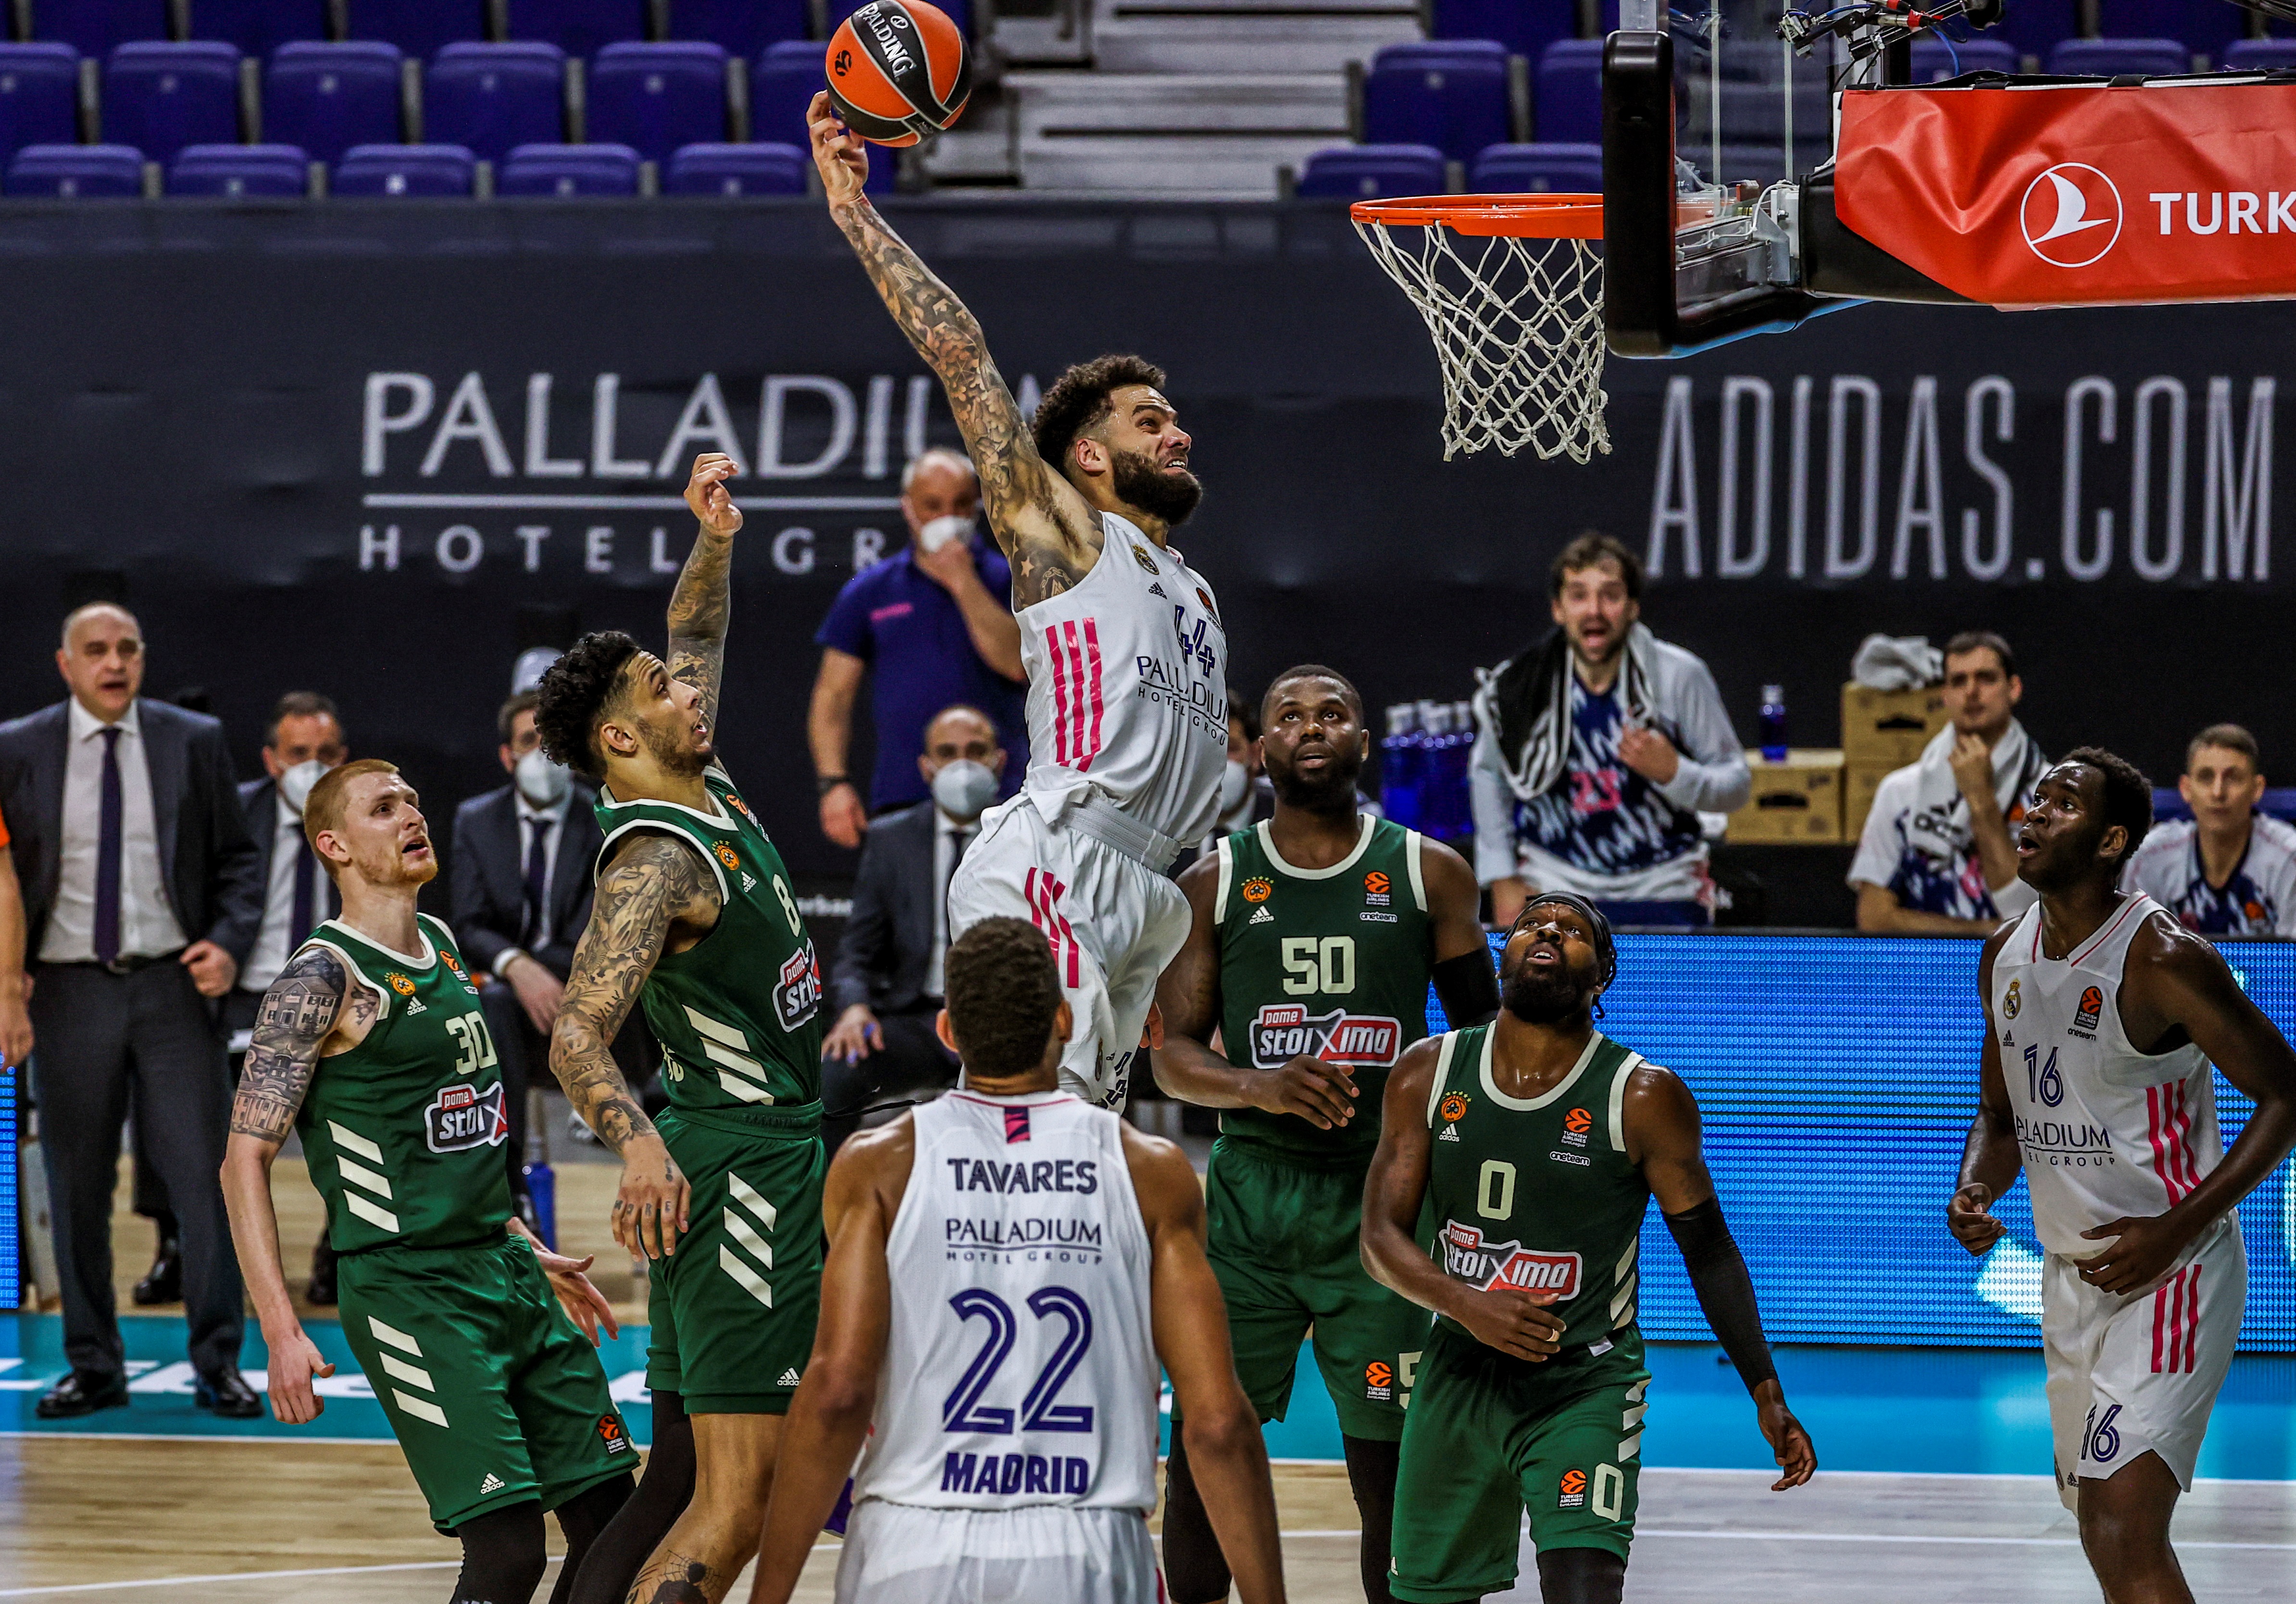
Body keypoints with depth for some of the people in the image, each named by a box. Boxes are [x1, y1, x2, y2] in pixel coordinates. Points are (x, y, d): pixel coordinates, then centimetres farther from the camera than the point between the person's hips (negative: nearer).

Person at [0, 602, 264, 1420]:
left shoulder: (194, 742, 5)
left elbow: (236, 859, 8)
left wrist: (229, 944, -8)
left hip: (174, 985, 0)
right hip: (70, 991, 0)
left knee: (205, 1180, -4)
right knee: (77, 1190, 5)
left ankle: (218, 1365, 4)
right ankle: (94, 1367, 15)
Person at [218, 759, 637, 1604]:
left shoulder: (443, 948, 15)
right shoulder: (322, 980, -11)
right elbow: (245, 1160, -14)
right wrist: (282, 1332, -22)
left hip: (508, 1275, 8)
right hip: (409, 1289, -8)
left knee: (610, 1522, 6)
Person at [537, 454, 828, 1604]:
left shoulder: (703, 792, 9)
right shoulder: (654, 860, -18)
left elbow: (695, 640, 26)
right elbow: (578, 1034, -28)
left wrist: (715, 541, 9)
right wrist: (639, 1142, -45)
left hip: (771, 1154, 10)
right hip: (744, 1172, -10)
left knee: (682, 1483, 11)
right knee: (738, 1501, -15)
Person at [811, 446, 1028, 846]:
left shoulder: (1007, 581, 8)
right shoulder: (868, 592, 13)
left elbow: (1018, 663, -9)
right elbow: (833, 696, 12)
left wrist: (963, 583, -9)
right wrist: (834, 783, 0)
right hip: (899, 799, 1)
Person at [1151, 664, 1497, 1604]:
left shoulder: (1430, 875, 6)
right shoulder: (1215, 884, 6)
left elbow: (1483, 1025, 14)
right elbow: (1174, 1056, 3)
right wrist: (1257, 1086, -16)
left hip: (1379, 1198, 0)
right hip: (1250, 1194, 1)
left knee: (1390, 1472, 0)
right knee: (1201, 1458, 0)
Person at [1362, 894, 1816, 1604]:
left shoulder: (1644, 1099, -10)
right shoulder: (1428, 1074, -1)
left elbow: (1709, 1251, -2)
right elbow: (1381, 1236, -3)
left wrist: (1768, 1398, -4)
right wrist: (1466, 1304, -22)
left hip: (1585, 1386, -4)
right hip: (1458, 1379, 4)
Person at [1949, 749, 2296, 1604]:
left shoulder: (2161, 958, -17)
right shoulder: (2005, 956, 6)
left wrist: (2175, 1228, -21)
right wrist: (1972, 1194, -4)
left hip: (2168, 1276, -8)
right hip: (2072, 1278, 8)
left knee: (2125, 1532, -20)